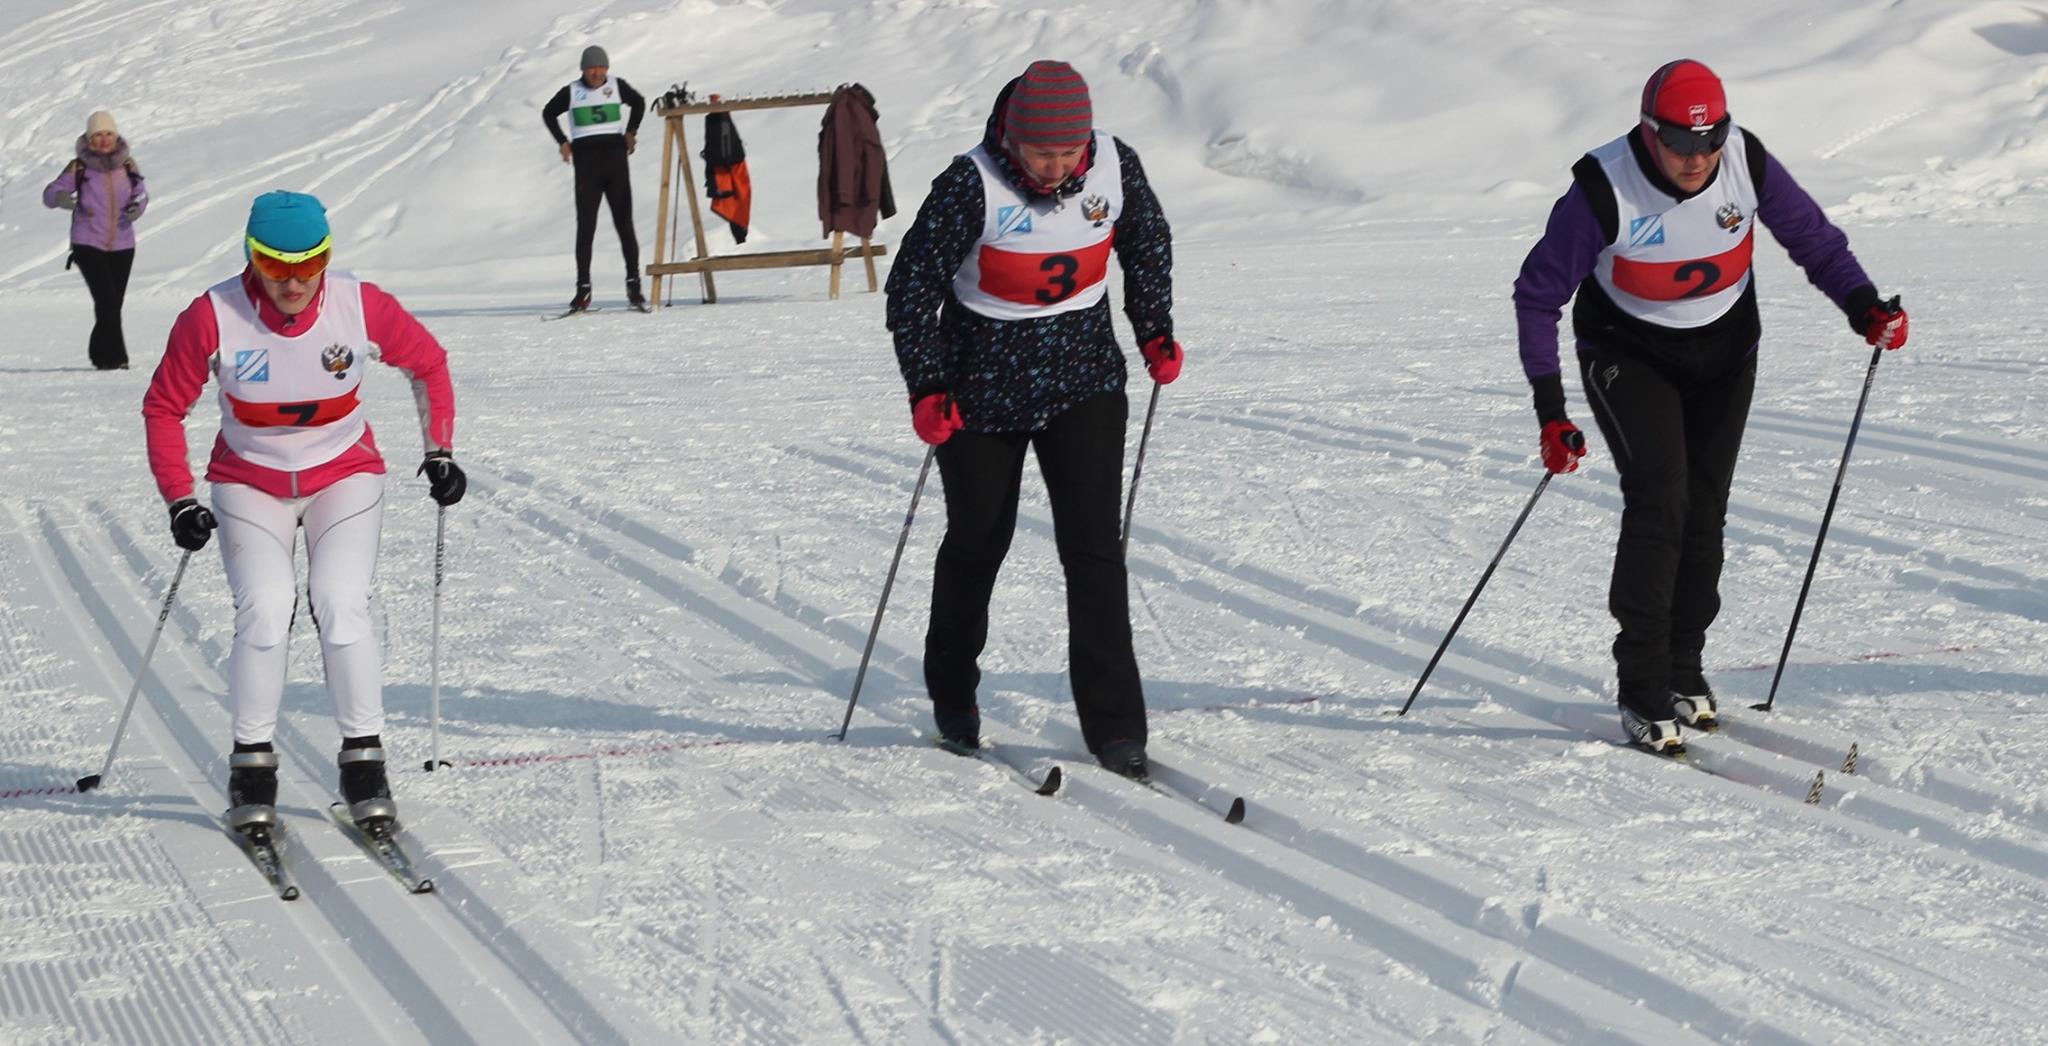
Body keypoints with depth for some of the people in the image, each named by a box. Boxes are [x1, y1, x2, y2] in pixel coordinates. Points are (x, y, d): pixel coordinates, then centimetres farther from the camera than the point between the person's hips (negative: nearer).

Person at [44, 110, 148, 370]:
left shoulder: (127, 165, 4)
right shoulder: (79, 167, -4)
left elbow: (141, 192, 17)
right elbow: (49, 194, -4)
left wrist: (138, 206, -6)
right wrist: (61, 197, -28)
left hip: (122, 245, 3)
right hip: (88, 244, -3)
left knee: (115, 302, 7)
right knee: (107, 300, -15)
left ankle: (100, 354, 24)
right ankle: (115, 357, -12)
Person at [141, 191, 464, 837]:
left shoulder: (360, 306, -17)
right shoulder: (212, 318, -19)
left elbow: (429, 365, 2)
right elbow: (164, 408, -5)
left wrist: (440, 452, -1)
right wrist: (180, 500, -10)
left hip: (344, 475, 0)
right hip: (249, 483, 0)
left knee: (341, 605, -19)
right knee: (264, 609, -20)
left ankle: (364, 761, -6)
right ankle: (252, 766, -4)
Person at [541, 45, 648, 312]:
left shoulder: (617, 86, 5)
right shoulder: (571, 92, 3)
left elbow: (639, 103, 25)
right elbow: (548, 113, 19)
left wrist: (631, 131, 14)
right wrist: (562, 141, 9)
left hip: (615, 158, 1)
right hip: (586, 162, -1)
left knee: (624, 222, -1)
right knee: (585, 225, -4)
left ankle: (634, 284, 3)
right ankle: (583, 288, -2)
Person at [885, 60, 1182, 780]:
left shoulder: (1115, 167, -11)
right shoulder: (971, 188, -22)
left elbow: (1148, 242, 9)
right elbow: (912, 288, -14)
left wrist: (1155, 331, 5)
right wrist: (927, 388, -18)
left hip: (1084, 378, 2)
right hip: (985, 390, -2)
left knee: (1094, 544, -8)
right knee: (978, 543, 13)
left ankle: (1114, 723, -4)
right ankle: (951, 689, 37)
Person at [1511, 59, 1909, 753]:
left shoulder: (1747, 163, -18)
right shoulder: (1604, 190, -27)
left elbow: (1812, 237, -3)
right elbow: (1538, 293, -17)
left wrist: (1862, 304, -20)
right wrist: (1549, 407, -21)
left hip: (1724, 349, 4)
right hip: (1628, 353, -4)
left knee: (1704, 512, 4)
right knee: (1658, 501, -18)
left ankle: (1683, 670, 21)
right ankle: (1642, 692, -12)